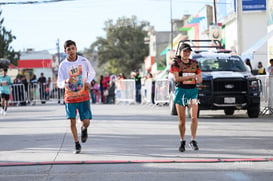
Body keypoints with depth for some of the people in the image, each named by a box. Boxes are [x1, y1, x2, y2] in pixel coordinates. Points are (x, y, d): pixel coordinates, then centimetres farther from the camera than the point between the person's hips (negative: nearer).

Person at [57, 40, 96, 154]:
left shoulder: (83, 61, -4)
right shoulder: (63, 65, -7)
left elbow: (92, 72, 13)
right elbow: (59, 84, -6)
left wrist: (88, 81, -6)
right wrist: (66, 82, -29)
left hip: (83, 96, 0)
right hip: (70, 97, 0)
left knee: (86, 121, -7)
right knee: (72, 121, -5)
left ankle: (84, 129, 30)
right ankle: (77, 145, 11)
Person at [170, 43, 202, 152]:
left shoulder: (194, 63, 11)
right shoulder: (176, 64, 0)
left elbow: (200, 79, 14)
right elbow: (176, 78, -14)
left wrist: (198, 79, -11)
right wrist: (191, 76, -18)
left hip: (193, 91, 2)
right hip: (180, 91, -2)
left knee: (194, 117, -14)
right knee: (182, 120, 3)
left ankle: (193, 140, -6)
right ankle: (182, 141, 18)